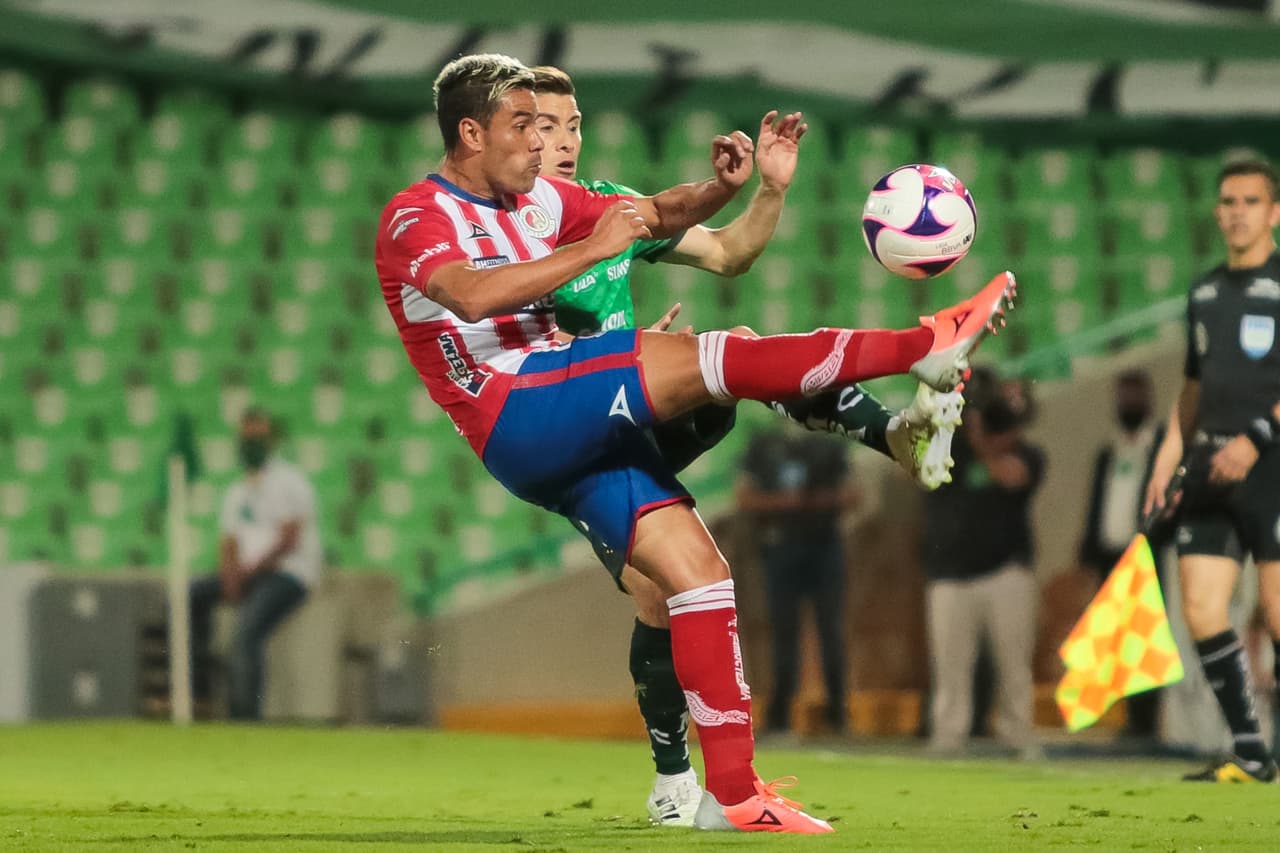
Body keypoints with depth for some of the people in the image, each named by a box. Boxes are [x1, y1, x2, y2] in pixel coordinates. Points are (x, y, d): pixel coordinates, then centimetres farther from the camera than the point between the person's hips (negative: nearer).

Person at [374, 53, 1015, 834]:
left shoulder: (538, 200, 19)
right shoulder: (416, 218, -4)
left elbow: (654, 213, 23)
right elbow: (474, 295, -25)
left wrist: (720, 188, 1)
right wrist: (593, 248, -22)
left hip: (580, 439, 8)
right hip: (517, 422, -8)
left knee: (699, 568, -3)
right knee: (699, 359, -22)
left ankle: (733, 791, -1)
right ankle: (925, 347, -23)